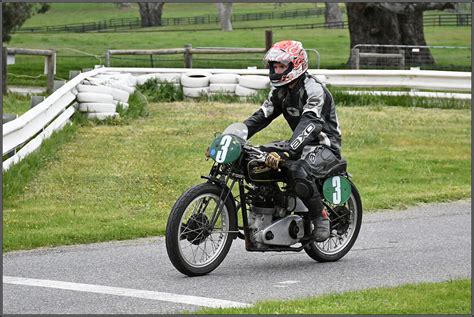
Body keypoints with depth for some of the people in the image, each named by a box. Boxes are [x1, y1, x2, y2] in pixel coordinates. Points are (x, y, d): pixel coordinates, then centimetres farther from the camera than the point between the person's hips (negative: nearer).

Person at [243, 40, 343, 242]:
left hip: (325, 146, -9)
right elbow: (260, 117, 3)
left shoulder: (314, 90, -21)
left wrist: (285, 152, -49)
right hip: (301, 144, 9)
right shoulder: (280, 91, 7)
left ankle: (321, 217, -15)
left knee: (300, 173, -37)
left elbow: (309, 125, -35)